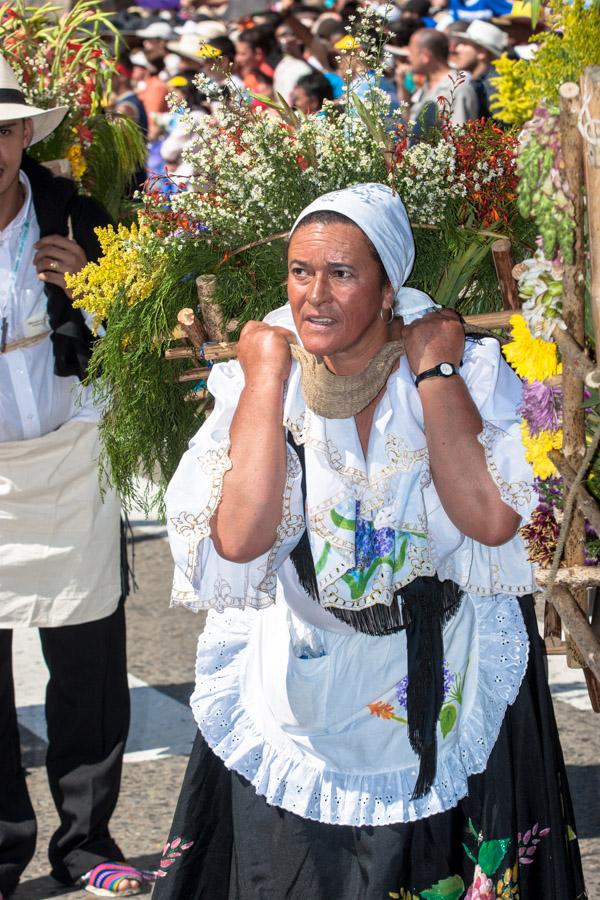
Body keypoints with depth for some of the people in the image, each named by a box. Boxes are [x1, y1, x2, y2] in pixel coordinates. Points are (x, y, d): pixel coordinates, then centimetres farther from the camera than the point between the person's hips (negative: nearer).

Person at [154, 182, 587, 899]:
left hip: (448, 701, 0)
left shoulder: (468, 373, -11)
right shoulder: (258, 380, -10)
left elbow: (493, 521, -28)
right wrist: (268, 375, -21)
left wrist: (432, 369, -20)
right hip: (301, 699, 0)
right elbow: (238, 539, -27)